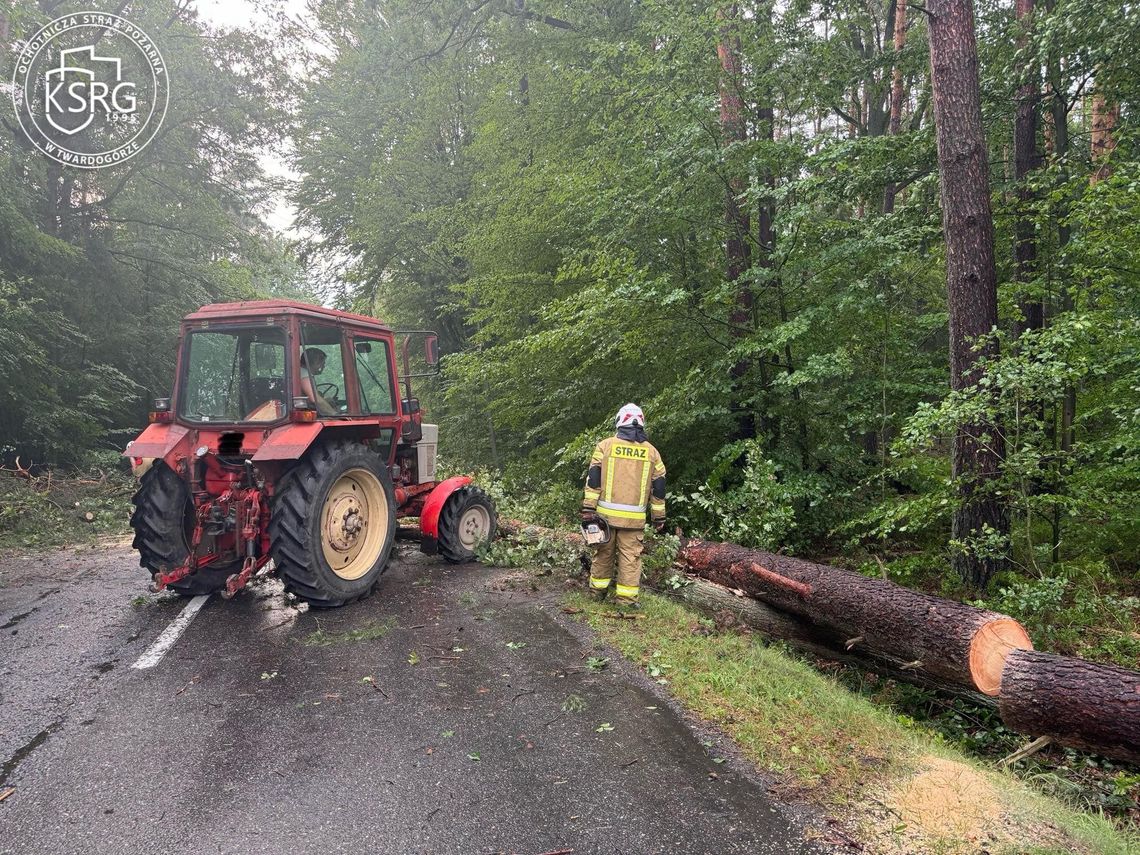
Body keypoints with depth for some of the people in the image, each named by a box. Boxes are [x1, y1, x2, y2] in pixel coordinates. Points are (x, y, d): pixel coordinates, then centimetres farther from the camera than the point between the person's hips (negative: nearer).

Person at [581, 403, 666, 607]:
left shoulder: (605, 445, 1)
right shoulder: (651, 451, 7)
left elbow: (593, 479, -3)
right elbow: (658, 488, 9)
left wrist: (588, 509, -2)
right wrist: (659, 518, 15)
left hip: (606, 513, 0)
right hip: (634, 518, 0)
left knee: (603, 552, 13)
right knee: (630, 557, 5)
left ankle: (598, 590, 26)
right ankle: (626, 598, 6)